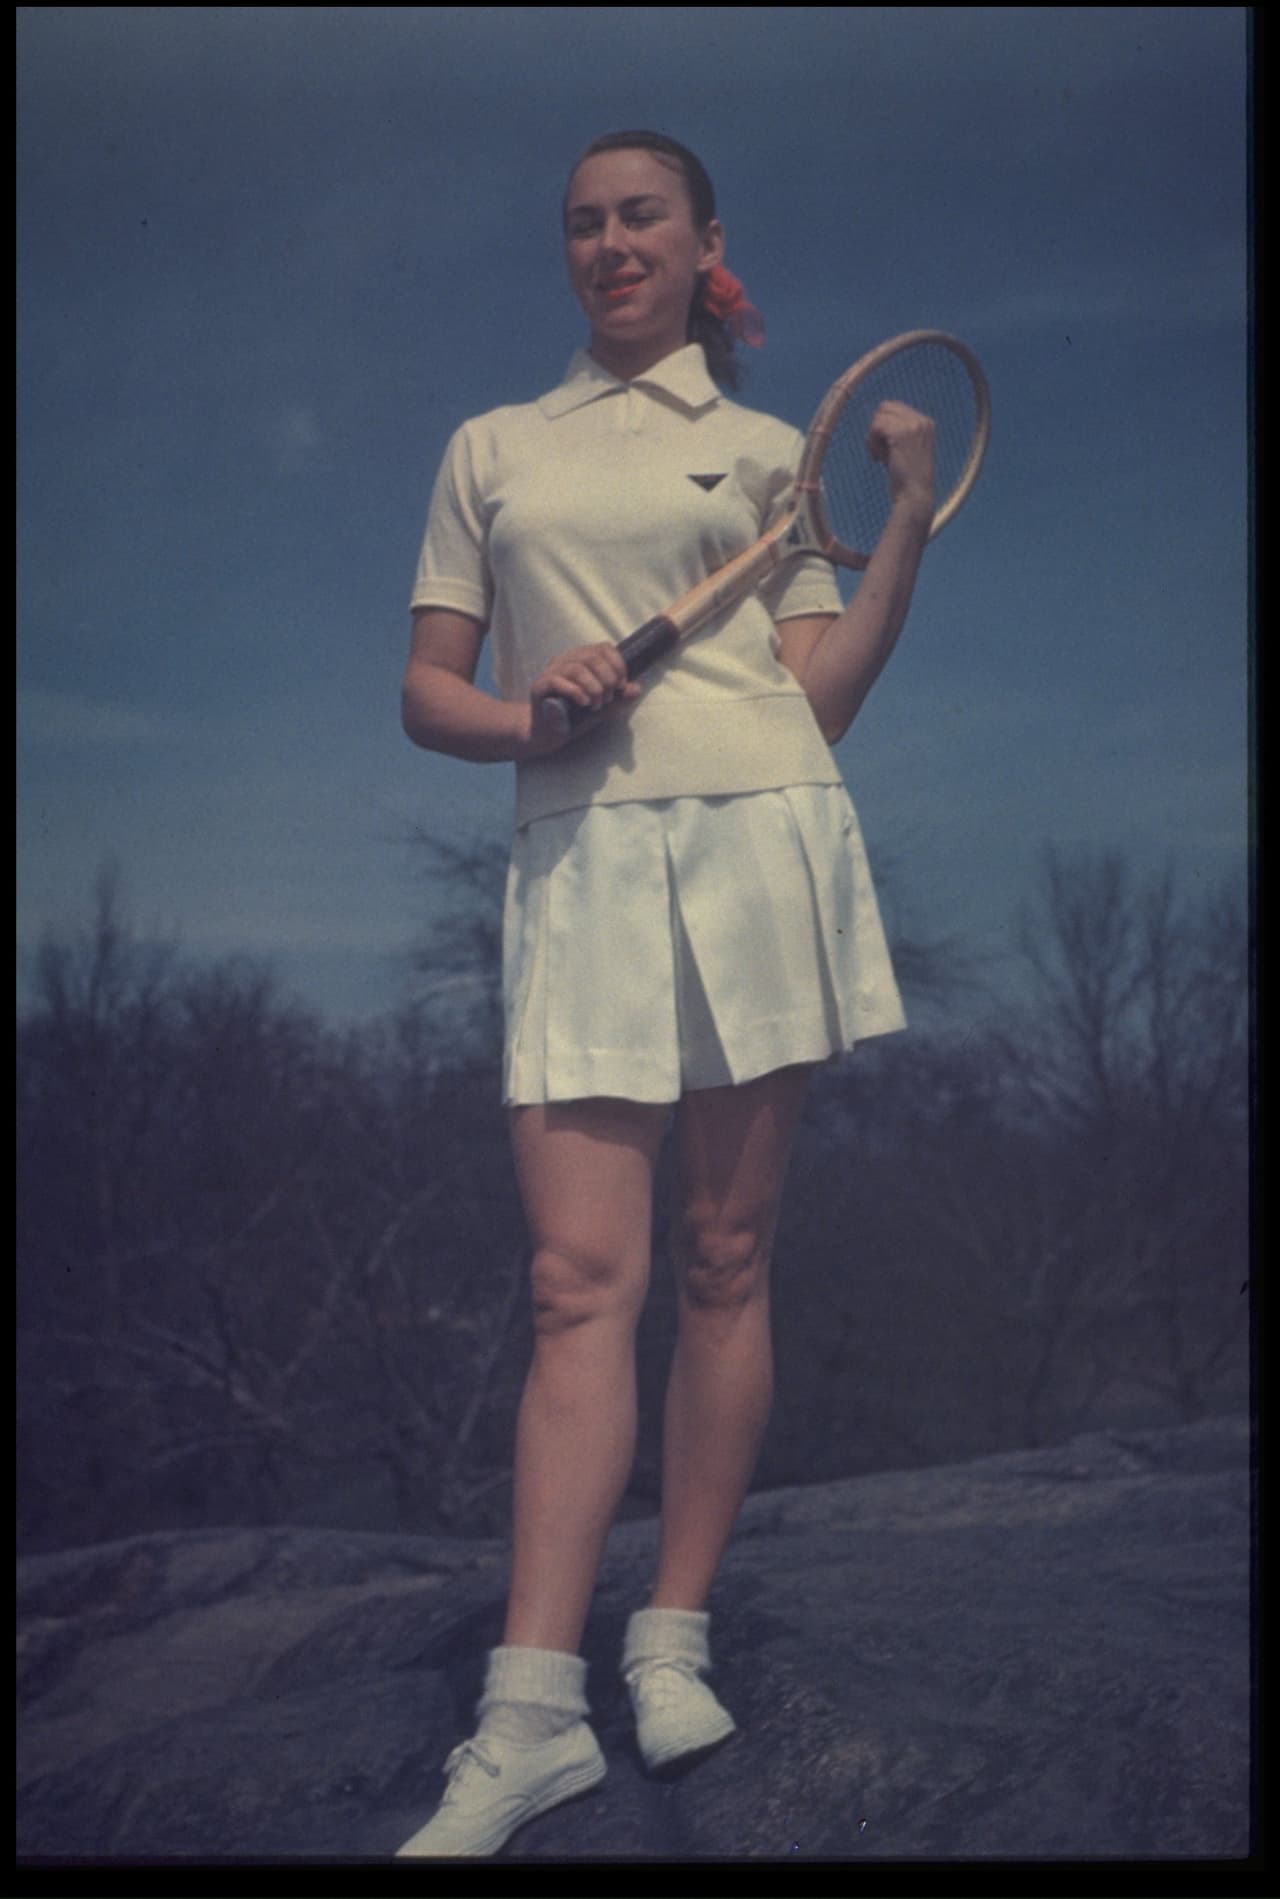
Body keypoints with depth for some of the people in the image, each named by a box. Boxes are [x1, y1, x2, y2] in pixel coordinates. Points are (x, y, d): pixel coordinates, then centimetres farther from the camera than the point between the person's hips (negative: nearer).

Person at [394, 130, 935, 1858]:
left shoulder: (765, 451, 14)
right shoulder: (492, 451, 17)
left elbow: (826, 694, 9)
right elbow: (427, 692, 13)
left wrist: (912, 513, 1)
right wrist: (525, 716, -7)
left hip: (760, 835, 0)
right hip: (581, 854, 0)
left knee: (725, 1259, 0)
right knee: (581, 1276, -10)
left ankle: (674, 1647, 9)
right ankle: (530, 1716, -14)